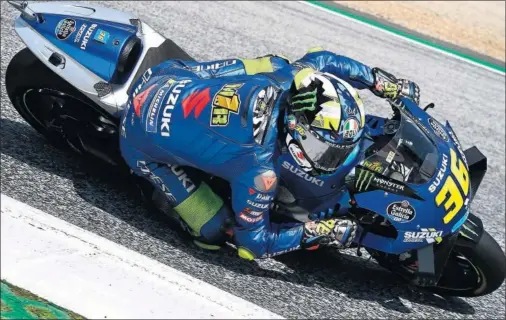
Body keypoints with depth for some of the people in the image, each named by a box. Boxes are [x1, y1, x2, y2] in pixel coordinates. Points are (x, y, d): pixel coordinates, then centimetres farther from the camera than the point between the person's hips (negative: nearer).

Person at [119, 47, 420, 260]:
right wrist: (317, 232, -19)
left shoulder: (290, 75, -21)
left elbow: (321, 58, 4)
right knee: (217, 232, -7)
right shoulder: (260, 168, -35)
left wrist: (382, 82, 4)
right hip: (144, 137, -6)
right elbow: (252, 242, -20)